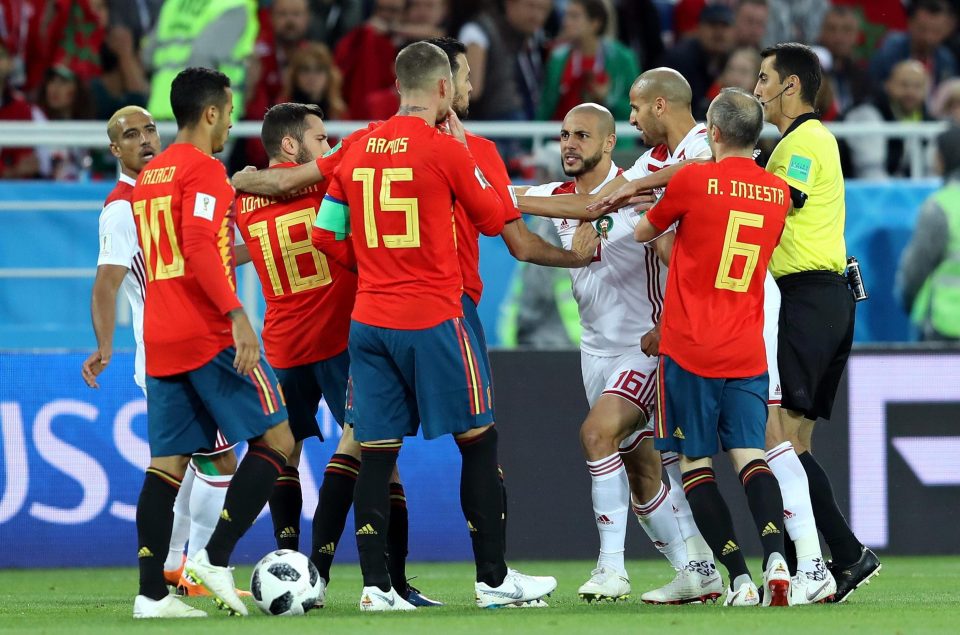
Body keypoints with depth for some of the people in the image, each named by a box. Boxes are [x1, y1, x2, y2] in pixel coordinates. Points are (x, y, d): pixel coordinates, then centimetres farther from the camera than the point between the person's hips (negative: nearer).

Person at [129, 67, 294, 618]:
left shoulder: (149, 176, 18)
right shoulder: (204, 170, -8)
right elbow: (199, 245, -20)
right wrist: (236, 314, -24)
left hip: (160, 342, 8)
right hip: (210, 337, -8)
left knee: (168, 464, 5)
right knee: (276, 441, -1)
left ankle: (152, 593, -4)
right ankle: (216, 558, -12)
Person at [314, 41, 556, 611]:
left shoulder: (357, 151, 6)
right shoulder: (445, 149, -9)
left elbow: (327, 228, 12)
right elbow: (494, 219, 3)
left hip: (368, 321, 5)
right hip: (434, 320, -5)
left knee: (377, 452, 4)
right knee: (479, 443, 7)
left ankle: (376, 586, -1)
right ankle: (493, 579, 10)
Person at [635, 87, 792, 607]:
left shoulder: (692, 180, -8)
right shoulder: (778, 194, 6)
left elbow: (643, 233, 8)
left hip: (690, 349, -4)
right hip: (746, 350, 4)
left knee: (696, 462, 3)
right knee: (749, 455, 3)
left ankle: (739, 578, -7)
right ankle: (774, 554, -21)